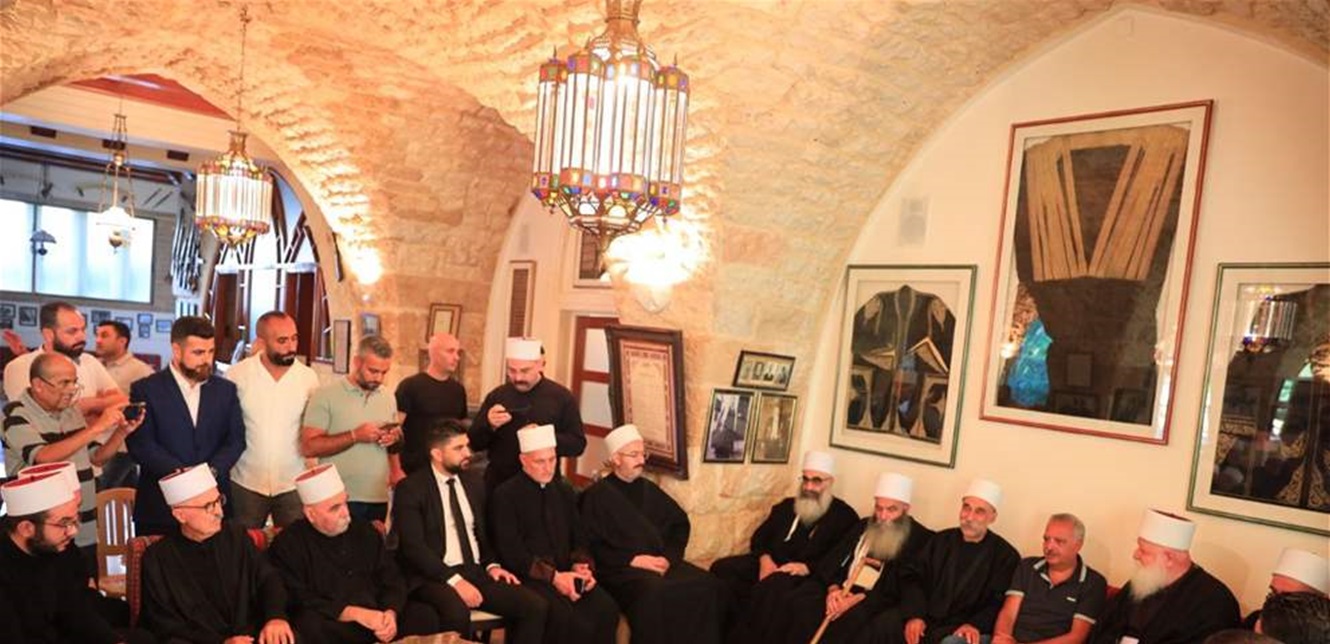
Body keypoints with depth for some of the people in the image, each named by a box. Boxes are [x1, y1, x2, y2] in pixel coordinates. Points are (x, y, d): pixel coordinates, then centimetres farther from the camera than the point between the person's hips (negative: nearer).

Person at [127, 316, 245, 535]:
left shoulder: (226, 389, 9)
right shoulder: (145, 390, -1)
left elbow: (236, 440, 3)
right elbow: (141, 445, -9)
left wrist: (210, 472, -14)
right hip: (160, 505, -2)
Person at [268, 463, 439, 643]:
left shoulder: (365, 532, 11)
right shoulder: (288, 545, -2)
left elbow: (393, 580, 10)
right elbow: (299, 602, -11)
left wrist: (390, 613, -12)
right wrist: (355, 614, -19)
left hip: (377, 620, 3)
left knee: (424, 615, -20)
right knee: (311, 624, -35)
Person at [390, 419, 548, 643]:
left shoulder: (473, 482, 14)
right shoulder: (410, 488, -5)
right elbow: (413, 547, -14)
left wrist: (491, 564, 2)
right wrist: (454, 580, -22)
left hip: (476, 572, 6)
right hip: (435, 576, -5)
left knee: (535, 606, -16)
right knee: (457, 612, -38)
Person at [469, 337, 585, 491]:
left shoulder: (562, 397, -4)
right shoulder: (496, 396, 4)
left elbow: (578, 444, -6)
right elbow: (474, 442, 6)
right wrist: (489, 425, -15)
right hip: (498, 483, 2)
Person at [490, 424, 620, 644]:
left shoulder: (565, 491, 17)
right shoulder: (505, 495, -1)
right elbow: (511, 551, -8)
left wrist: (581, 566, -3)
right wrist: (552, 576, -16)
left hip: (566, 574, 5)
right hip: (529, 577, -5)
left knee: (606, 609, -24)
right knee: (564, 615, -34)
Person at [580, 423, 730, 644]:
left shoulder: (649, 489, 21)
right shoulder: (597, 495, 4)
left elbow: (680, 523, 19)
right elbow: (591, 546, -4)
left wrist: (669, 557, 0)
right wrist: (632, 560, -13)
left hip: (660, 563, 5)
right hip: (621, 568, -5)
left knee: (710, 586, -22)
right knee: (655, 591, -38)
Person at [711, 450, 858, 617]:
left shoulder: (845, 516, 5)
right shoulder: (787, 506, 22)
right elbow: (759, 536, 19)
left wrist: (807, 567, -21)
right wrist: (765, 559, -4)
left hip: (805, 575, -5)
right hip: (771, 564, 6)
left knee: (772, 585, -39)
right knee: (721, 567, -18)